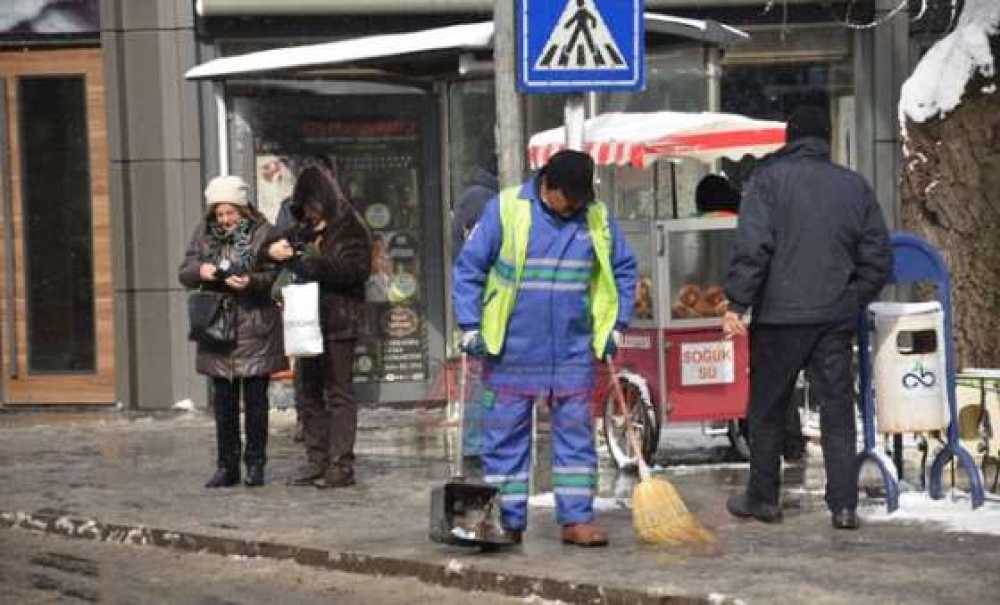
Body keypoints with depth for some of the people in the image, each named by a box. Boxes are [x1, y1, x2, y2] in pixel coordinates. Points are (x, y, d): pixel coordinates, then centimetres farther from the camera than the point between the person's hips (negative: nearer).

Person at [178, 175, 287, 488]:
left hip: (255, 330, -4)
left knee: (255, 400, 2)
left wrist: (251, 282, -24)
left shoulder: (263, 233, -4)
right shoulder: (205, 233, 8)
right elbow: (184, 273, 8)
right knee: (223, 401, 8)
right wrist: (200, 271, -15)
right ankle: (227, 466, 15)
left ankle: (256, 464, 11)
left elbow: (276, 276, -5)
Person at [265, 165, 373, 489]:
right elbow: (274, 242, 20)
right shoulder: (305, 229, 15)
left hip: (339, 322, -8)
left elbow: (356, 269, -17)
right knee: (308, 392, 10)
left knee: (338, 392, -5)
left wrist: (316, 261, -20)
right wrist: (272, 249, -4)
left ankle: (341, 465, -2)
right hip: (308, 321, 8)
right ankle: (317, 460, 17)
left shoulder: (350, 229, -6)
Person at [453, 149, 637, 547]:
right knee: (505, 437, 4)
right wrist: (469, 327, -7)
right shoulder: (506, 209, -7)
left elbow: (623, 269, 16)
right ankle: (507, 522, 12)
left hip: (573, 353, 2)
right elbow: (468, 268, -3)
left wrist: (616, 325, 8)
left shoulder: (598, 218, 3)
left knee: (576, 435, 4)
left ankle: (576, 519, 11)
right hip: (511, 351, -2)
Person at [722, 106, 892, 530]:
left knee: (767, 408, 9)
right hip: (837, 318, 3)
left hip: (780, 315, -3)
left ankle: (762, 498, 17)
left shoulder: (770, 177, -4)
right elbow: (878, 256, 10)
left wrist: (736, 304, -10)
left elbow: (752, 247, -13)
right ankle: (844, 505, 4)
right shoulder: (854, 185, 9)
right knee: (837, 408, 7)